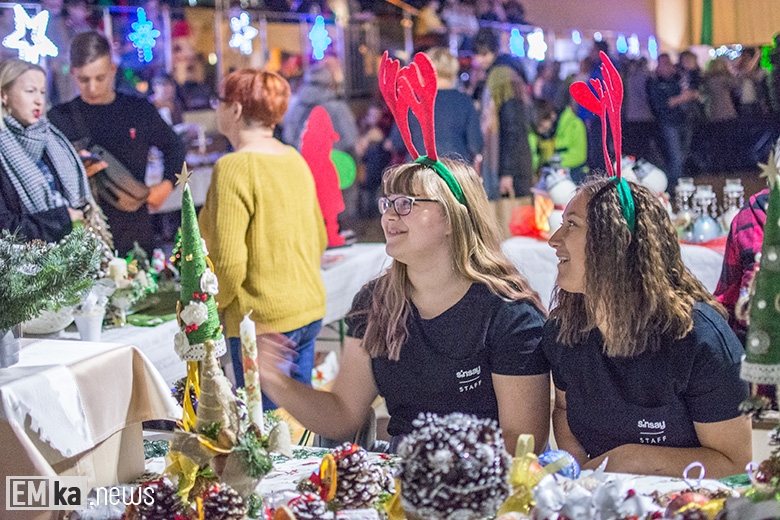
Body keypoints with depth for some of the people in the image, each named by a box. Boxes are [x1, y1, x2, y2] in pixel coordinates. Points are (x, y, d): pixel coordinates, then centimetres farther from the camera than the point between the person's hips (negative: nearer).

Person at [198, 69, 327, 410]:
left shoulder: (233, 168, -17)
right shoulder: (295, 160, 9)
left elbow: (229, 263, -21)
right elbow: (319, 238, 17)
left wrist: (209, 307, -4)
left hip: (264, 319, -9)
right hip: (309, 309, 9)